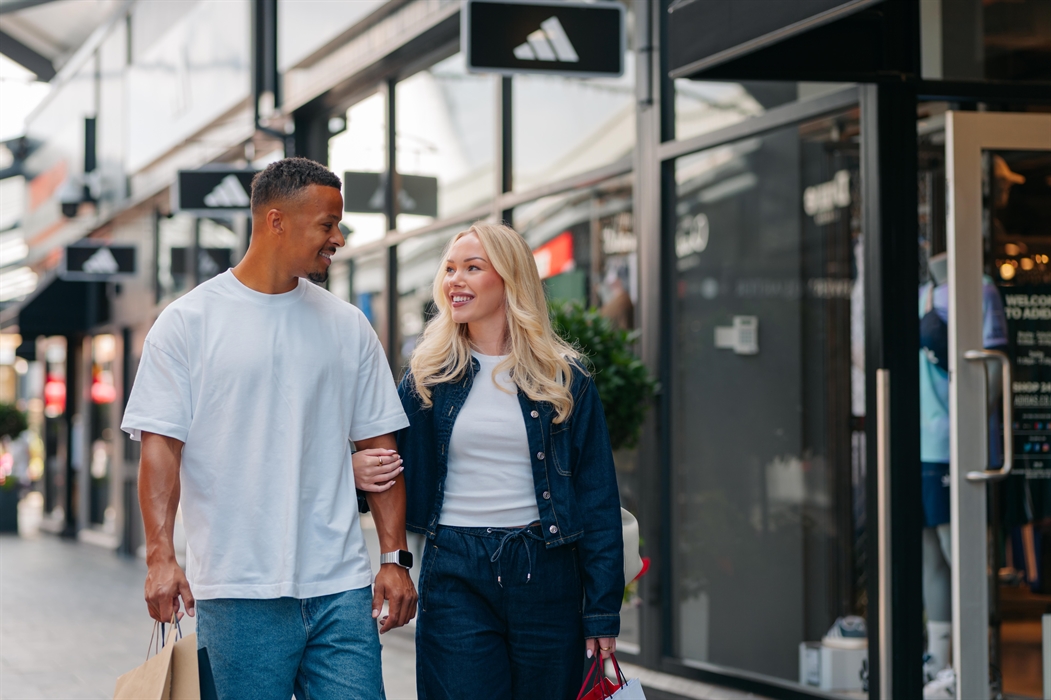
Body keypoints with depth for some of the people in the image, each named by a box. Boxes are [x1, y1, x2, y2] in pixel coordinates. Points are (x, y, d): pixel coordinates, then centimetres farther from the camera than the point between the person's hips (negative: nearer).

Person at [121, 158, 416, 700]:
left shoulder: (348, 326, 11)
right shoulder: (188, 322, 1)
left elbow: (377, 446, 12)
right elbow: (160, 446, -4)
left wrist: (394, 557, 5)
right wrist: (160, 554, -16)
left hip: (340, 590, 3)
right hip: (238, 592, -3)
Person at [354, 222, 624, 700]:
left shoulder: (564, 379, 3)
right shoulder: (429, 377, 7)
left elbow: (597, 498, 2)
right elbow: (395, 472, 14)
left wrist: (603, 611, -3)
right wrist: (358, 472, -11)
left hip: (545, 575, 0)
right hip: (455, 576, 1)